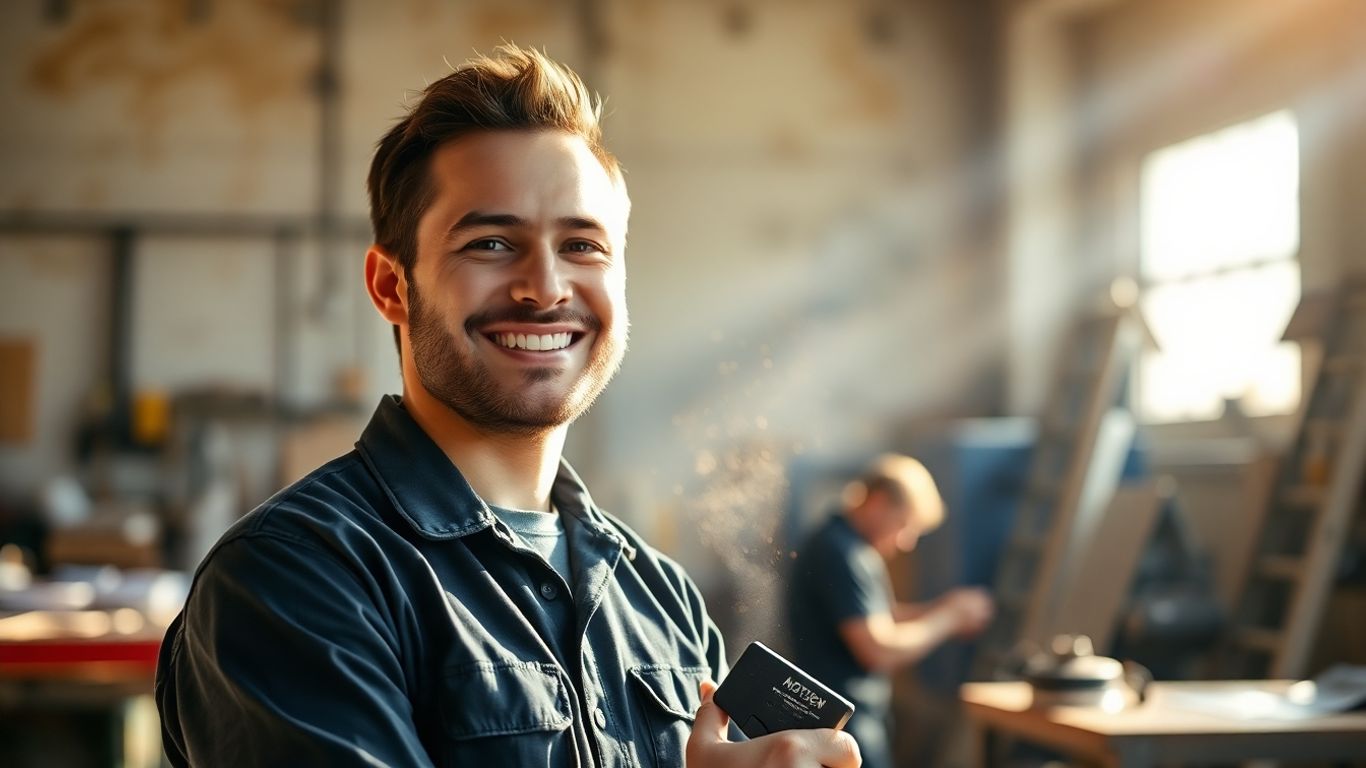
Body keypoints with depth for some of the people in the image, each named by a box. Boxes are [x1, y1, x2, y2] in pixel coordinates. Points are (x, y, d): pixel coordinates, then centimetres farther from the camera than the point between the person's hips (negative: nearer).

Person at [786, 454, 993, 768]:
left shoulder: (838, 542, 12)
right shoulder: (844, 555, -21)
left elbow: (873, 621, 20)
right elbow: (879, 649, -24)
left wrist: (937, 608, 6)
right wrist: (948, 619, -11)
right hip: (846, 722, -11)